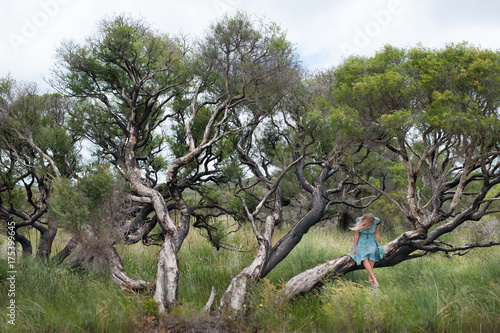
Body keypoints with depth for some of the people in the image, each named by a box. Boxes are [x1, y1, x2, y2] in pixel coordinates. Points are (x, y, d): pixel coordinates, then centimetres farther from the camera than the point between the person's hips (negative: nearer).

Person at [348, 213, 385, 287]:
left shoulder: (377, 221, -12)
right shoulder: (359, 221, -17)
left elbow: (376, 233, 2)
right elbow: (356, 234, -9)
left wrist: (377, 246, 6)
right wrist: (354, 249, -6)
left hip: (371, 241, 1)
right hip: (361, 241, -1)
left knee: (372, 252, -32)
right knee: (364, 256, -29)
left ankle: (370, 277, -29)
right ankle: (373, 278, -35)